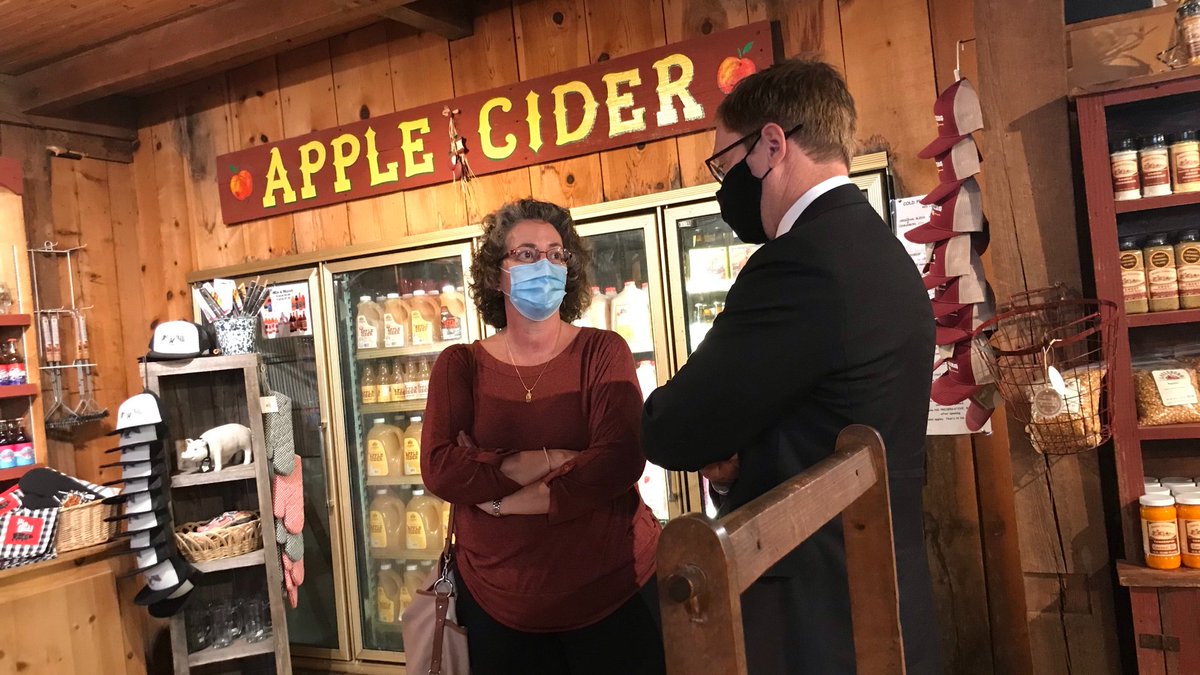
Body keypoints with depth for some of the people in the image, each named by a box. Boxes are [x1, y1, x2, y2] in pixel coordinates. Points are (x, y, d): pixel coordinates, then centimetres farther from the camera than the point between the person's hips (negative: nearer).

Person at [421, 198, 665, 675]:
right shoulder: (460, 365, 0)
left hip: (612, 591, -1)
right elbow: (438, 470, -13)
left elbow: (620, 461, -19)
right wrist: (552, 461, -20)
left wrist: (500, 497, -17)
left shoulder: (602, 352, -5)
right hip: (499, 603, 2)